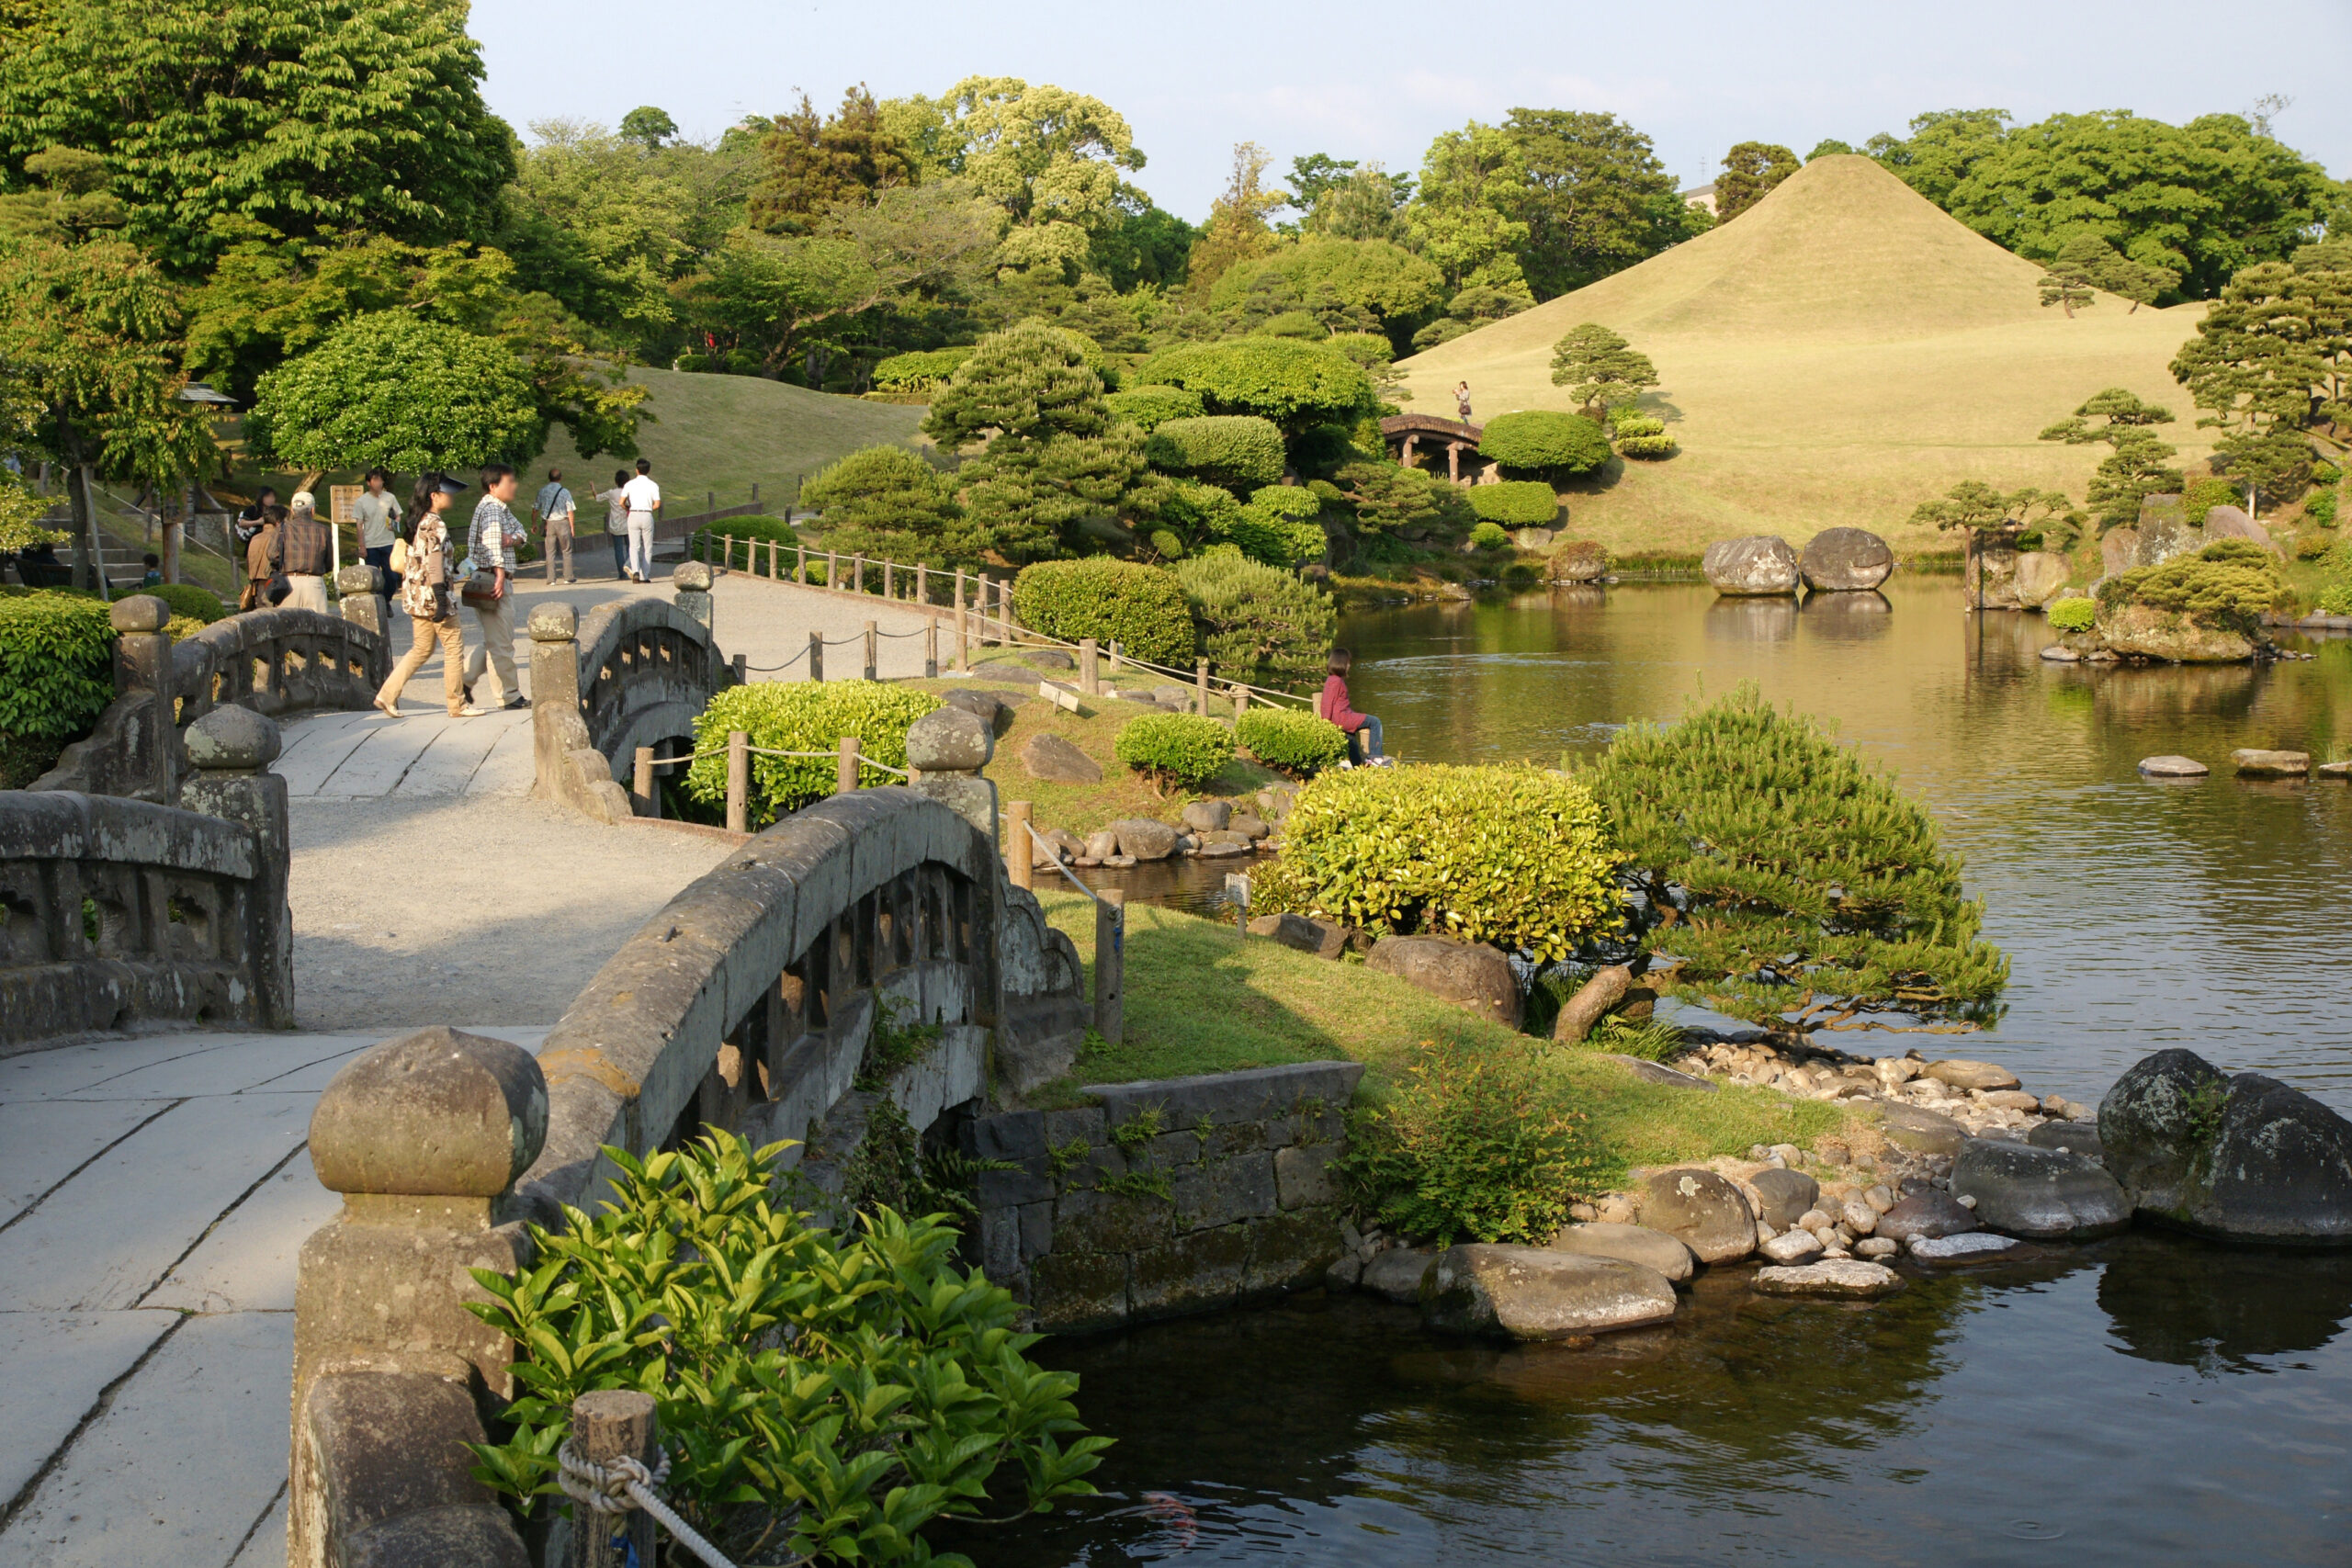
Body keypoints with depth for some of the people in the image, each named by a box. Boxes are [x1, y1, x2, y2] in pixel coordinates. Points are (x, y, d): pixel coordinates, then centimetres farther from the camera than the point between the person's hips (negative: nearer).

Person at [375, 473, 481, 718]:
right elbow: (434, 565, -21)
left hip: (416, 596, 9)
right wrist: (441, 602, -22)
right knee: (454, 647, 2)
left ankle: (388, 694, 8)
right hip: (432, 596, -9)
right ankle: (457, 704, 7)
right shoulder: (436, 525, -15)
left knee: (422, 649, 15)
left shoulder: (418, 522, 12)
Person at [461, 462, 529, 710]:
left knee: (495, 641, 16)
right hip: (493, 579, -10)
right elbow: (491, 540, -25)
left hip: (500, 580, 10)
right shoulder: (491, 508, -13)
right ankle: (509, 696, 2)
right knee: (501, 643, -3)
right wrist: (500, 574, -33)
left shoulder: (503, 509, 19)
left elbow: (522, 532, 14)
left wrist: (512, 538, -10)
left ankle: (465, 679, 15)